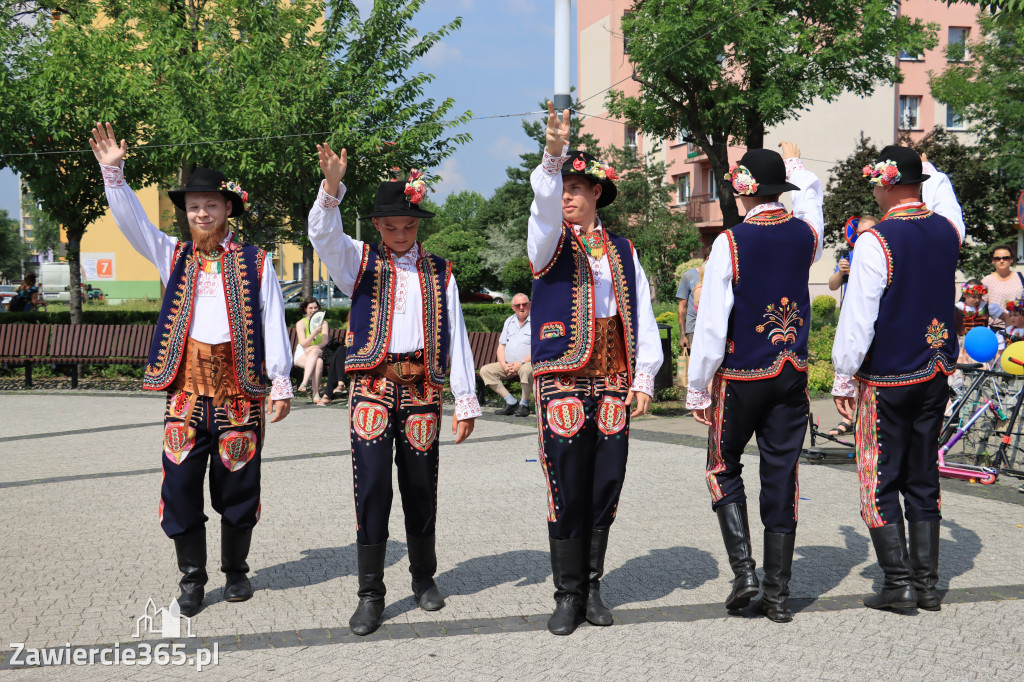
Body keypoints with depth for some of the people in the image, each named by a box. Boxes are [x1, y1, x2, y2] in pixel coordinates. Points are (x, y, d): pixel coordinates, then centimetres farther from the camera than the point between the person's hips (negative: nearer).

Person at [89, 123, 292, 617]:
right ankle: (192, 578, 13)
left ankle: (235, 571, 23)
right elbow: (132, 222, 3)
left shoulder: (255, 263, 5)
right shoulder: (172, 256, 13)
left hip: (240, 387, -2)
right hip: (187, 385, 2)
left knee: (238, 483, 6)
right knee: (181, 484, -1)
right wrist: (113, 172, -9)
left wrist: (281, 383, -3)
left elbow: (273, 325, 2)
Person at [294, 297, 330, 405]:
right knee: (318, 362, -35)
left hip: (319, 352, 1)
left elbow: (325, 342, -2)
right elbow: (303, 343, -10)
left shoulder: (323, 323, 10)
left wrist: (313, 347, -21)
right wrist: (314, 333, -27)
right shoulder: (300, 323, 3)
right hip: (302, 355, -1)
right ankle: (316, 394, -44)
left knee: (314, 352, -37)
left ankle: (304, 383, -46)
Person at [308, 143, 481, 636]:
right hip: (372, 386, -1)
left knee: (421, 486, 9)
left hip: (421, 388, 2)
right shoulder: (360, 262, 9)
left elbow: (456, 338, 8)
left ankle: (424, 577, 28)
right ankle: (370, 595, 2)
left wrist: (466, 401, 3)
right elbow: (323, 235, -12)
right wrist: (332, 185, -29)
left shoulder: (439, 273, 12)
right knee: (372, 486, -6)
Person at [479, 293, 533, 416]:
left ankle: (524, 404, -18)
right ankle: (511, 402, -14)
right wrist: (504, 364, -4)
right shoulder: (509, 321, 17)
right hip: (508, 365, 7)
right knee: (485, 370, -12)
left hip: (528, 363, -6)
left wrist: (521, 363, -20)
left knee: (526, 369, -40)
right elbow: (501, 345, 15)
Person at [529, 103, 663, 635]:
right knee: (567, 492, -2)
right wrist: (553, 151, -35)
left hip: (613, 383, 3)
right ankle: (568, 595, 10)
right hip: (563, 382, -3)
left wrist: (643, 377, 3)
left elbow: (642, 315, 12)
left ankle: (592, 587, 21)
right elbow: (545, 205, -19)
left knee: (605, 489, 6)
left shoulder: (622, 251, 14)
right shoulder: (550, 243, 5)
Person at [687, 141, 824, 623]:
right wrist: (796, 167, 44)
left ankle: (743, 570, 2)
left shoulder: (730, 243, -13)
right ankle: (778, 594, 12)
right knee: (782, 478, 7)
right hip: (794, 375, 4)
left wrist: (698, 388, -5)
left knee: (724, 470, 14)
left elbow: (712, 324, -13)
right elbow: (811, 204, 29)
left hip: (741, 377, -4)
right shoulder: (805, 234, 1)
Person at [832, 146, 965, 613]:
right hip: (936, 374, 6)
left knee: (880, 481, 3)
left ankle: (898, 582, 3)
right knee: (923, 478, 13)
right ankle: (927, 582, 16)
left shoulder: (875, 241, -16)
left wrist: (843, 378, -7)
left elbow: (857, 317, -15)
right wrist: (921, 164, 39)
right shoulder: (947, 228, 2)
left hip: (886, 380, -6)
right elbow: (943, 194, 29)